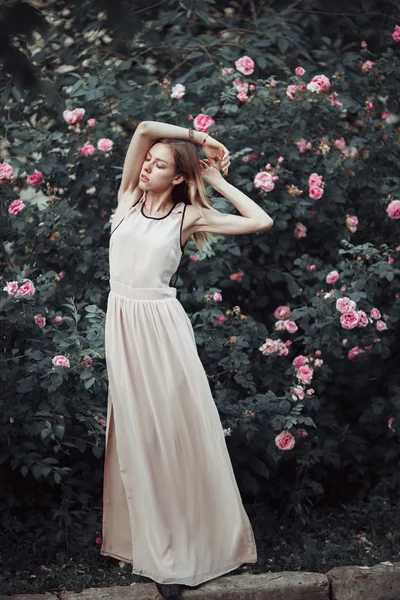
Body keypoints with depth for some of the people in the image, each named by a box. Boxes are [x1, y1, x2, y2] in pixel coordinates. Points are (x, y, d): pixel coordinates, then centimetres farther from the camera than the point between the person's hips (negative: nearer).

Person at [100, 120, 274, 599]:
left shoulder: (188, 215, -1)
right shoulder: (129, 198, 6)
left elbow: (261, 222, -7)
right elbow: (143, 128, -4)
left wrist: (217, 179, -1)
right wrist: (199, 137, 2)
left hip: (161, 326, -3)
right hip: (122, 322, 3)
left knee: (176, 430, 1)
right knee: (138, 433, 10)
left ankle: (187, 543, 12)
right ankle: (154, 545, 21)